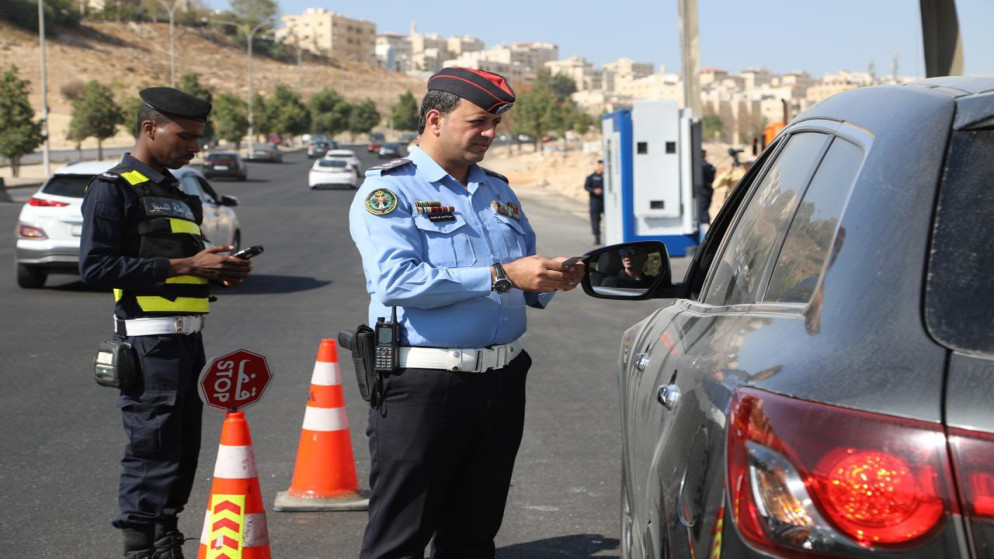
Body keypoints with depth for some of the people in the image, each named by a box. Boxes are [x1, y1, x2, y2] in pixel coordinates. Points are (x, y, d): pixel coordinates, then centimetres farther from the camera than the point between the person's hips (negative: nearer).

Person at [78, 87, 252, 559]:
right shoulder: (113, 188, -6)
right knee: (152, 449, -7)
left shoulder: (179, 193, 21)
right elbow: (95, 266, -16)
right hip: (149, 339, -9)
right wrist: (185, 265, -17)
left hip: (187, 338, 9)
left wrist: (220, 272, 7)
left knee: (183, 449, 11)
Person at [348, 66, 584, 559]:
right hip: (422, 386, -7)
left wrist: (551, 281, -3)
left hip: (501, 383, 7)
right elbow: (396, 280, -22)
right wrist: (501, 275, -23)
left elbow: (525, 291, 22)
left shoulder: (498, 191, 17)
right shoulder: (390, 190, -6)